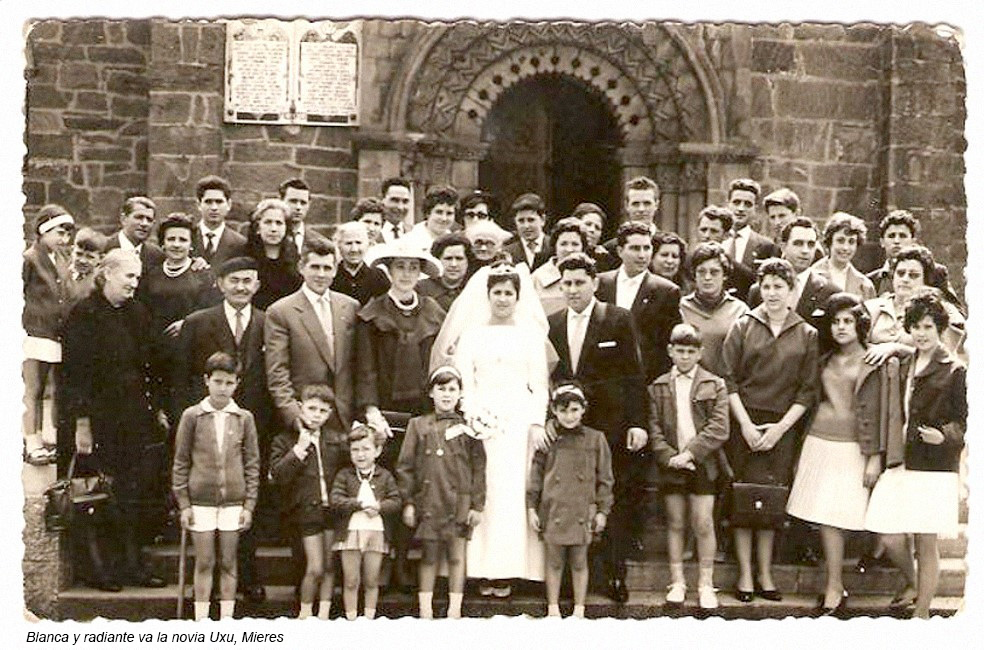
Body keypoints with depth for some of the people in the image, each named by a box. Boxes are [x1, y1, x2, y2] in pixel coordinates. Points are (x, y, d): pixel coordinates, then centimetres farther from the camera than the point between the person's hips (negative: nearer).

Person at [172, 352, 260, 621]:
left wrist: (249, 504, 2)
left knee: (228, 563, 6)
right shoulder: (192, 416, 1)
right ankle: (201, 620, 9)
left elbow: (252, 464, 8)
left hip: (233, 501, 1)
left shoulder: (244, 418, 5)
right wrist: (183, 503, -1)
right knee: (204, 563, 2)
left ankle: (226, 619, 14)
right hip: (201, 500, -1)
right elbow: (181, 462, 3)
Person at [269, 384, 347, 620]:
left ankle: (324, 612, 20)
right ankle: (305, 613, 15)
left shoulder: (337, 439, 9)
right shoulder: (285, 440, -2)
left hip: (333, 509, 4)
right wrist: (300, 449, -18)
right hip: (306, 511, -4)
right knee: (315, 568, -5)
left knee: (330, 565, 8)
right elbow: (278, 475, -12)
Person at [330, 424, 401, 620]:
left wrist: (379, 506, -17)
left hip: (377, 532, 1)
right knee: (351, 581, 4)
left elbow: (396, 501, 0)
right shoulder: (344, 475, 1)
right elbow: (335, 499, -10)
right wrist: (361, 504, -15)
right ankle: (350, 618, 11)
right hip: (350, 532, -1)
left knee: (372, 582, 9)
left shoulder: (385, 477, 6)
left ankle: (369, 617, 18)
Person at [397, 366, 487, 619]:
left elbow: (478, 468, 5)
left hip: (459, 500, 0)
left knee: (456, 556, 3)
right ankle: (425, 609, 14)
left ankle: (454, 609, 11)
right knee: (429, 556, 6)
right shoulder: (418, 426, 7)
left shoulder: (467, 427, 5)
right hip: (428, 500, 0)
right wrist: (408, 501, -1)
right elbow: (405, 466, 5)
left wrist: (477, 505, -1)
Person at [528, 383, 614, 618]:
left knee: (579, 562, 7)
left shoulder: (595, 439, 2)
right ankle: (553, 608, 19)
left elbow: (605, 478, 5)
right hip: (553, 510, 0)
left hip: (582, 511, 0)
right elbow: (536, 474, 6)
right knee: (554, 561, 8)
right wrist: (531, 507, 2)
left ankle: (579, 610, 18)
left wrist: (602, 510, 2)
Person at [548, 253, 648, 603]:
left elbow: (633, 375, -1)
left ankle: (616, 576, 7)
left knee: (615, 502, 0)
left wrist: (637, 423, -6)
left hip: (610, 427, -3)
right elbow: (548, 376, 13)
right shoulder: (552, 324, 11)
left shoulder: (618, 319, 0)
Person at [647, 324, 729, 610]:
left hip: (703, 464, -2)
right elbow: (654, 428, 2)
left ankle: (705, 584, 10)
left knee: (703, 524, -1)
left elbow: (719, 428, -7)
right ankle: (677, 582, 17)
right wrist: (669, 457, -11)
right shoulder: (658, 387, 5)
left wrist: (691, 453, -14)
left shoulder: (714, 385, 0)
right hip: (671, 465, 2)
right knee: (675, 524, 9)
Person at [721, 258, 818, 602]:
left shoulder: (807, 334, 7)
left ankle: (765, 574, 12)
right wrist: (745, 424, -9)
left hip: (783, 426, 1)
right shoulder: (743, 326, 4)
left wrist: (781, 427, -6)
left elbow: (808, 389, 4)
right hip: (744, 422, -1)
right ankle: (745, 575, 5)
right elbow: (729, 379, 0)